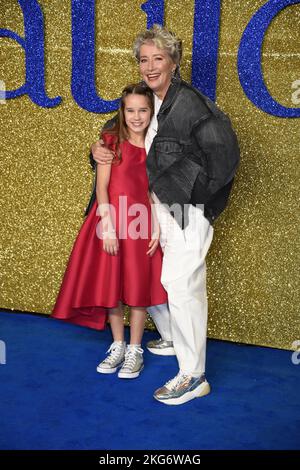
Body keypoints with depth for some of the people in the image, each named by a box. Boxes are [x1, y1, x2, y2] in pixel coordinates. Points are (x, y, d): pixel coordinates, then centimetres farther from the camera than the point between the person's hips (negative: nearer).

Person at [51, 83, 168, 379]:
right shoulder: (110, 141, -1)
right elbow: (102, 186, -7)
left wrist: (156, 228, -6)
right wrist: (108, 225, -15)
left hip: (141, 221, 1)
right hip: (111, 218, -1)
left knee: (139, 286, 5)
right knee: (111, 284, 7)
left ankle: (134, 350, 20)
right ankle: (118, 346, 25)